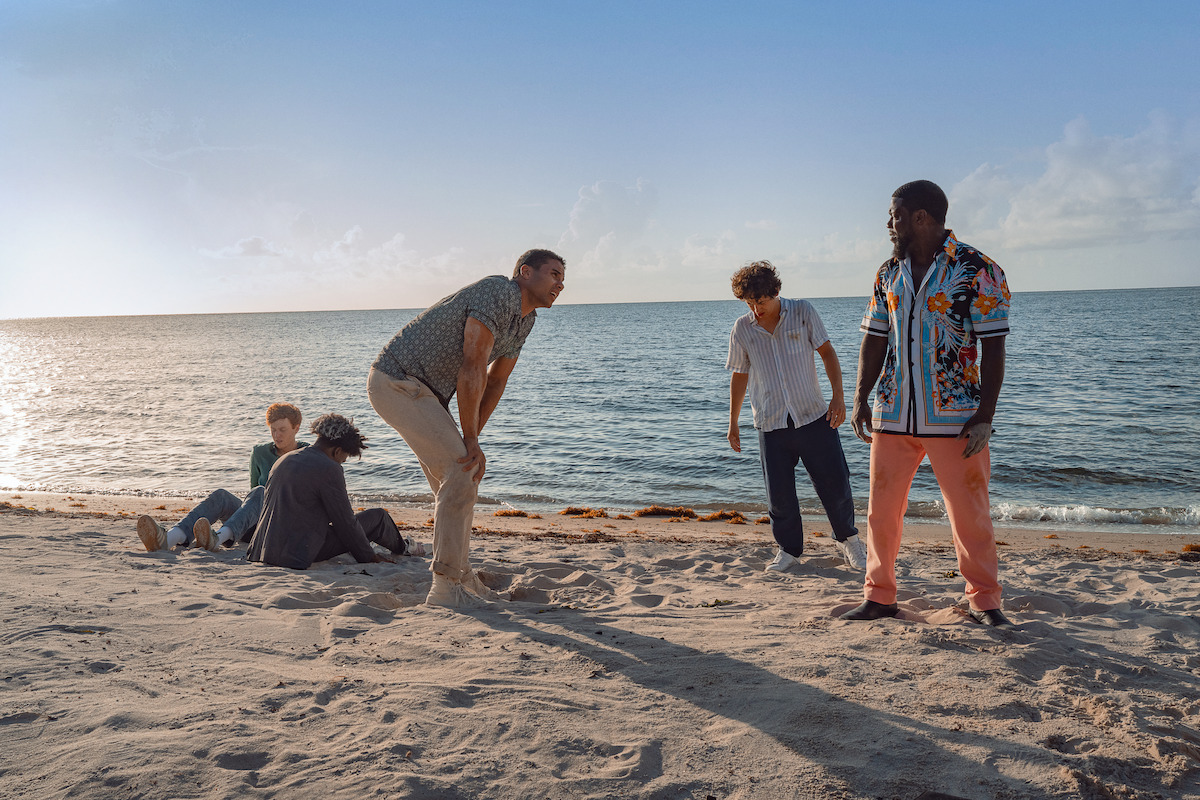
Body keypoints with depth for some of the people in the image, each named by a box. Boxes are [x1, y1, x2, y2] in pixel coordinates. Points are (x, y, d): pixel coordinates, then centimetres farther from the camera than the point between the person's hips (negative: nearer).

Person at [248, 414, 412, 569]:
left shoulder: (283, 460, 13)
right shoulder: (329, 469, -12)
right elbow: (345, 522, -8)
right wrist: (369, 556, 5)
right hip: (301, 554, -9)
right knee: (378, 516, 3)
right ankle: (402, 549, 32)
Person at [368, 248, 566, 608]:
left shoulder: (525, 319, 11)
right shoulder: (498, 291, -21)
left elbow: (495, 380, 16)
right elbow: (472, 370, -24)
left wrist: (471, 438, 7)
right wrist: (470, 440, -17)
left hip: (425, 390, 10)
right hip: (395, 380, -10)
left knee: (460, 474, 13)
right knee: (462, 471, -16)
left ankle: (461, 575, 27)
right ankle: (445, 588, -9)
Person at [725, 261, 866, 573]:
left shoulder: (803, 312, -2)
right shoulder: (742, 329, 1)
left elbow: (826, 351, 2)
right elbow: (739, 375, 11)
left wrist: (838, 395, -10)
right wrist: (733, 423, 14)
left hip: (814, 417, -1)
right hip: (771, 424, 1)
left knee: (835, 483, 3)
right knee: (779, 494, -1)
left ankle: (848, 539, 28)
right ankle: (788, 549, 21)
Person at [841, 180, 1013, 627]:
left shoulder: (977, 271, -6)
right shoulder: (888, 274, 10)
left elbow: (993, 347, -7)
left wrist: (985, 416, -12)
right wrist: (861, 398, 4)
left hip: (955, 417, -5)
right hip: (893, 413, 5)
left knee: (969, 514, 3)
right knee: (881, 510, 8)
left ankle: (984, 601, 19)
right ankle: (880, 597, 21)